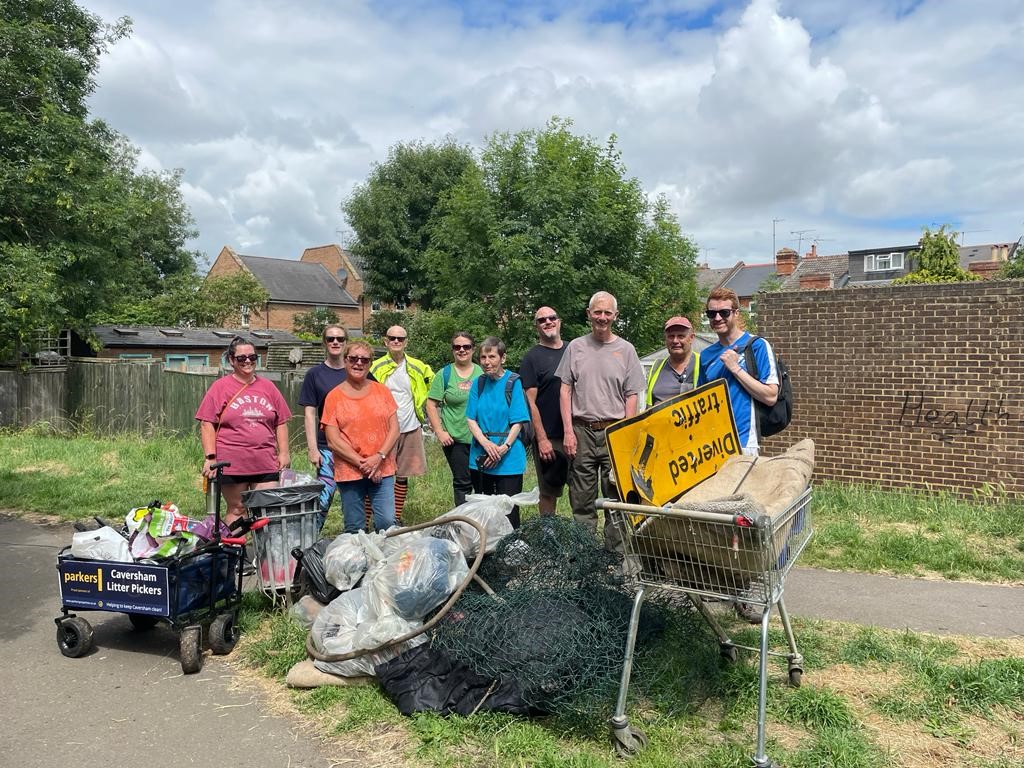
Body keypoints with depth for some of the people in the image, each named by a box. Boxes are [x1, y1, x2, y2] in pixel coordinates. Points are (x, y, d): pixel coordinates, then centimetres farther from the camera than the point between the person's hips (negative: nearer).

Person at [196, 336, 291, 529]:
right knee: (236, 510, 6)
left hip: (266, 463, 3)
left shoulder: (268, 386, 12)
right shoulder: (220, 387, 2)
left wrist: (283, 453, 7)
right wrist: (210, 457, -9)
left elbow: (281, 423, 14)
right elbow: (207, 424, -2)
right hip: (232, 463, -3)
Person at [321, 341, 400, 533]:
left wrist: (379, 457, -10)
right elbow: (333, 441, -5)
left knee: (387, 523, -5)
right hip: (349, 472, -1)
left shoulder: (382, 391, 8)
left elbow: (394, 429, 4)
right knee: (354, 529, 6)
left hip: (382, 470, 1)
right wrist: (362, 464, -10)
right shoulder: (334, 396, 0)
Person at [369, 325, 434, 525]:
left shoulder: (418, 367, 7)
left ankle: (397, 517, 21)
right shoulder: (376, 367, -1)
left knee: (403, 476, 10)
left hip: (411, 428, 3)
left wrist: (422, 406, 11)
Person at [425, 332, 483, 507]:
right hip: (454, 439, -2)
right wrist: (439, 432, -8)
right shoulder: (444, 374, -1)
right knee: (462, 482, 7)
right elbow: (431, 405, -1)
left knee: (482, 482, 9)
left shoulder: (482, 373, 5)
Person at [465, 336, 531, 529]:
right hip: (482, 455, 5)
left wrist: (504, 448, -19)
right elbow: (471, 419, 3)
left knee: (508, 511, -2)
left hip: (509, 457, -4)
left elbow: (518, 422, -8)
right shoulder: (479, 383, 6)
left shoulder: (513, 382, -6)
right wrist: (487, 444, -13)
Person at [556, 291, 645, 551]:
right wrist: (568, 430, -2)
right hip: (581, 432, 1)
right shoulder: (575, 347, 9)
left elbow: (632, 396, 5)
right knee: (582, 501, 6)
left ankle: (617, 555, 10)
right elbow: (565, 389, 6)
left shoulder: (625, 349, 7)